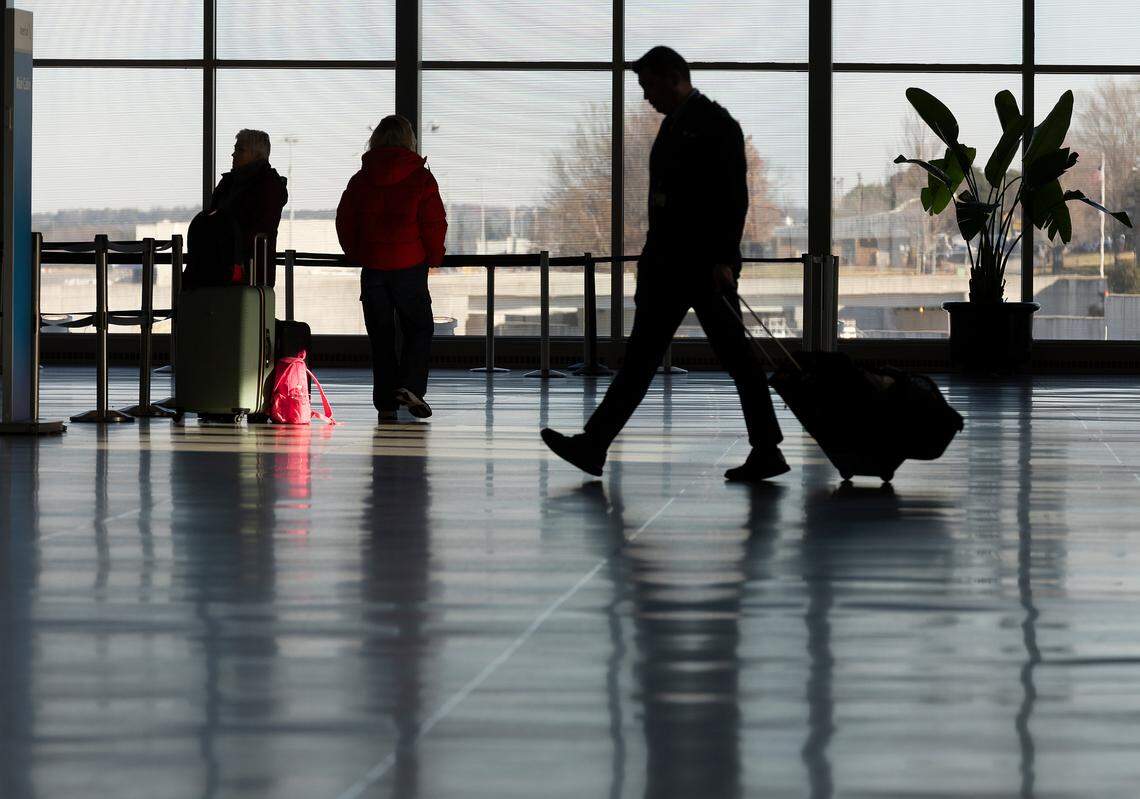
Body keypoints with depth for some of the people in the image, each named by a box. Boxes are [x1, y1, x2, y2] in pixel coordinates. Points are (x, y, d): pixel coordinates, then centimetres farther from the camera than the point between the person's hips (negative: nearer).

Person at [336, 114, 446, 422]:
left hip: (372, 266, 2)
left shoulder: (361, 179, 4)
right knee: (419, 327, 10)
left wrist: (356, 255, 18)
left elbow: (344, 221, 6)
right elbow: (434, 222, -7)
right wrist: (434, 257, 8)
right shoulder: (421, 178, -5)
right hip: (410, 265, -2)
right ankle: (410, 385, -10)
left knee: (380, 334, 8)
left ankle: (385, 402, 6)